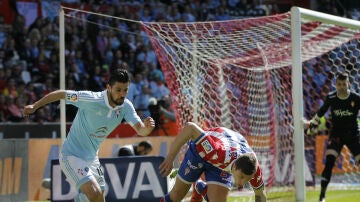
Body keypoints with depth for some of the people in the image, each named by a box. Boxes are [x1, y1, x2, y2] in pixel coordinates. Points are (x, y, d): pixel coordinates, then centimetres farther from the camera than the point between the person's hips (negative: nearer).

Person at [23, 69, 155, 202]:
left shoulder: (126, 106, -8)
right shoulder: (91, 100, -25)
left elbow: (140, 130, -16)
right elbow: (61, 94, -13)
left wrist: (147, 128, -40)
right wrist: (35, 106, -7)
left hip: (92, 158, 7)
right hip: (72, 156, -7)